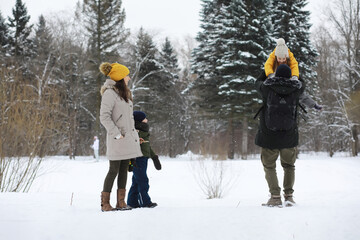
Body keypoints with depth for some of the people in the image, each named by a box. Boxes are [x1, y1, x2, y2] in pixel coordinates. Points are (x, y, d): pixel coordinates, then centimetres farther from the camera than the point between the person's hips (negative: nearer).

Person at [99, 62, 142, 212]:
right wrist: (117, 134, -18)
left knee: (124, 169, 8)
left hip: (128, 137, 9)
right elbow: (104, 117, -17)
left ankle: (121, 202, 12)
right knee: (114, 170, -5)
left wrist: (134, 134, 16)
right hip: (117, 139, -9)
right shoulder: (110, 93, -11)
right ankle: (105, 203, 2)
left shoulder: (124, 93, 18)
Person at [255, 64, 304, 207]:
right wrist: (294, 70, 36)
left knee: (269, 167, 10)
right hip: (289, 137, 2)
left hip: (268, 136, -2)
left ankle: (275, 197, -1)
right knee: (289, 166, 20)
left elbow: (258, 82, 16)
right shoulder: (296, 89, -4)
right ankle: (289, 195, 11)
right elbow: (301, 84, 21)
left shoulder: (267, 88, -8)